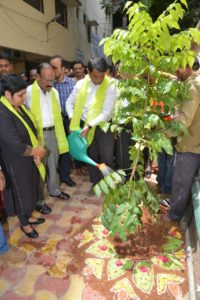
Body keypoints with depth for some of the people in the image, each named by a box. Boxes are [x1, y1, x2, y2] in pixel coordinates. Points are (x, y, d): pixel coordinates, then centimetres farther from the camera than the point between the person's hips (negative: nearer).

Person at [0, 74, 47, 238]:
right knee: (21, 193, 12)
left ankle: (28, 217, 46)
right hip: (15, 163, -8)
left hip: (29, 159, 8)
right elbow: (16, 146, -30)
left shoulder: (19, 106, -1)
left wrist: (36, 152, -8)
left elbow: (31, 131, 5)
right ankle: (24, 224, 37)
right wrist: (37, 152, -14)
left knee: (29, 190, 22)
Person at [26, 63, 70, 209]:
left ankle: (54, 190, 36)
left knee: (53, 164, 17)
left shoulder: (54, 92, 8)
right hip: (37, 134, -5)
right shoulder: (28, 92, -11)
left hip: (53, 132, 6)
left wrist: (60, 135, 10)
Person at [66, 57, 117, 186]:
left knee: (106, 158, 3)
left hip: (103, 126, -3)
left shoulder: (110, 87, -14)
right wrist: (73, 121, -6)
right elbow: (69, 103, 5)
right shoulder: (81, 84, -3)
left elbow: (106, 113, -19)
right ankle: (96, 182, 32)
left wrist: (90, 126, -22)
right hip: (85, 125, 3)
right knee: (92, 156, 14)